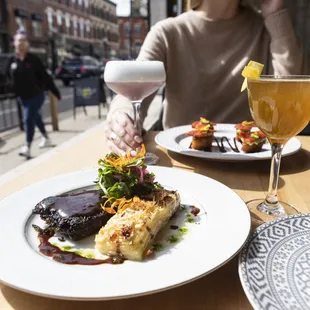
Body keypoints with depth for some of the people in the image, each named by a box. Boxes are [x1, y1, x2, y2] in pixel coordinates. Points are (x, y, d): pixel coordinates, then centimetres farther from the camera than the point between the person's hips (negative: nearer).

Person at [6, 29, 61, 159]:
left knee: (29, 120, -11)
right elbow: (7, 77, 6)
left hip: (36, 96, -5)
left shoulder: (33, 59, -10)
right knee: (36, 118, 20)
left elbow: (45, 76, -9)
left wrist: (55, 91, -6)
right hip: (22, 97, 5)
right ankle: (46, 139, 39)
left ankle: (27, 148, -6)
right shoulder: (12, 61, 0)